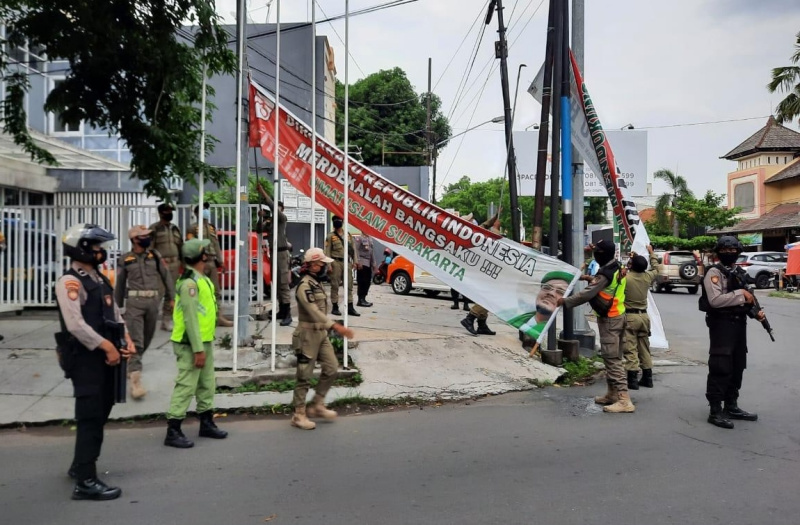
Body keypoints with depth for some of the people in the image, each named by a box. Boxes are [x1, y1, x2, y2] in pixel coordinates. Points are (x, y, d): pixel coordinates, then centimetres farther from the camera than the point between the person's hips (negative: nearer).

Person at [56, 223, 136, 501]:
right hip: (84, 358, -9)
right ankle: (85, 481, -1)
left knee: (100, 413, 18)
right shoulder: (70, 282, -14)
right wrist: (106, 346, -20)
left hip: (104, 356, 9)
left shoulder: (100, 280, 15)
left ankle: (79, 466, 34)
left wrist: (126, 340, 3)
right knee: (90, 417, -7)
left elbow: (115, 315, 18)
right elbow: (76, 325, -23)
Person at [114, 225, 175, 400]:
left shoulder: (155, 255, 7)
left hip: (153, 301, 3)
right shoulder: (125, 259, 3)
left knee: (146, 339, 14)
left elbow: (166, 277, 10)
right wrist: (119, 306, 15)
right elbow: (120, 284, 12)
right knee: (136, 341, -11)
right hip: (134, 301, -3)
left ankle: (131, 366, 38)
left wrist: (171, 298, 6)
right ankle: (135, 381, -14)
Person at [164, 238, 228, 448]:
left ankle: (206, 423, 29)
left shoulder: (202, 278, 13)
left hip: (205, 341, 10)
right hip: (191, 344, -10)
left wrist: (204, 346, 19)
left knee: (207, 385, 17)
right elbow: (190, 318, -23)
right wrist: (198, 349, -23)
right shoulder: (190, 282, -19)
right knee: (186, 387, -4)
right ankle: (173, 431, 4)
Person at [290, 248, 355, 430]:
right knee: (304, 376, 0)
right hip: (308, 334, -9)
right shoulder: (305, 286, -18)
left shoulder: (316, 283, 12)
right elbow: (314, 312, -29)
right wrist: (336, 326, -37)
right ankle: (299, 415, 11)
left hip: (321, 334, 9)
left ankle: (317, 405, 19)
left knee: (331, 368, 7)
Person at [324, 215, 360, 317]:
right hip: (336, 262, -4)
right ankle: (335, 307, 6)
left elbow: (353, 249, 14)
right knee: (335, 285, 0)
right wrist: (328, 264, -12)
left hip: (346, 262, 4)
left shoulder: (348, 235, 14)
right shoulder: (330, 236, 2)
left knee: (349, 285, 3)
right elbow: (327, 251, -4)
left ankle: (350, 307, 6)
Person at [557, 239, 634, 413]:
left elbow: (587, 294, -22)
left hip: (609, 320, -10)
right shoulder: (617, 269, 9)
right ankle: (612, 394, 25)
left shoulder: (605, 273, -19)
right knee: (614, 358, 16)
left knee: (612, 359, -10)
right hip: (619, 316, 10)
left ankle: (624, 400, -13)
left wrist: (565, 301, -15)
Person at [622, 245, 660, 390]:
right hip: (644, 315, 6)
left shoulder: (625, 278, -16)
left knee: (630, 349, -3)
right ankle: (647, 378, 20)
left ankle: (633, 379, -4)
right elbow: (656, 268, 22)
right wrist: (651, 253, 35)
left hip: (629, 316, -5)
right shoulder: (647, 276, 1)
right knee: (644, 348, 14)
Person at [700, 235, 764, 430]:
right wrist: (740, 293, -19)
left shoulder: (738, 273, 16)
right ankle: (715, 412, -2)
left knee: (737, 368, 15)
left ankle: (731, 406, 26)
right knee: (720, 369, -7)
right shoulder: (714, 273, -10)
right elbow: (715, 300, -22)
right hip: (722, 325, -9)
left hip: (739, 325, 9)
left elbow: (743, 300, 22)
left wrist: (755, 312, 5)